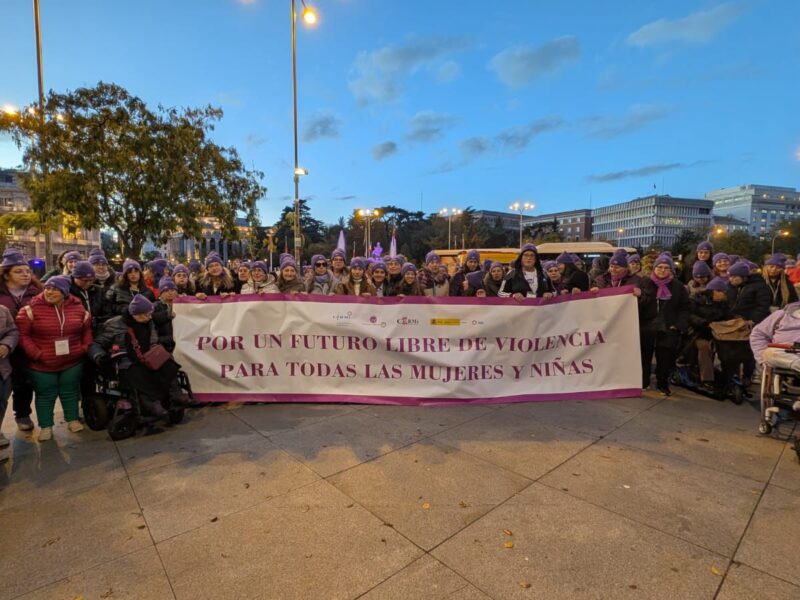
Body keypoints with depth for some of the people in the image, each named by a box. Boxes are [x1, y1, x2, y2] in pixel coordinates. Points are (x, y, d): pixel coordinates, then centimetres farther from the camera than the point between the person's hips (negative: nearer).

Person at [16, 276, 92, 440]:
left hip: (72, 362, 2)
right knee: (45, 395, 10)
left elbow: (87, 330, 11)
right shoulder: (31, 309, -10)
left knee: (70, 392, 15)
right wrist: (36, 354, -16)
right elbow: (22, 334, -9)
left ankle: (72, 420, 30)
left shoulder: (78, 308, -1)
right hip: (42, 364, -2)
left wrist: (84, 348, 0)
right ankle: (46, 426, 25)